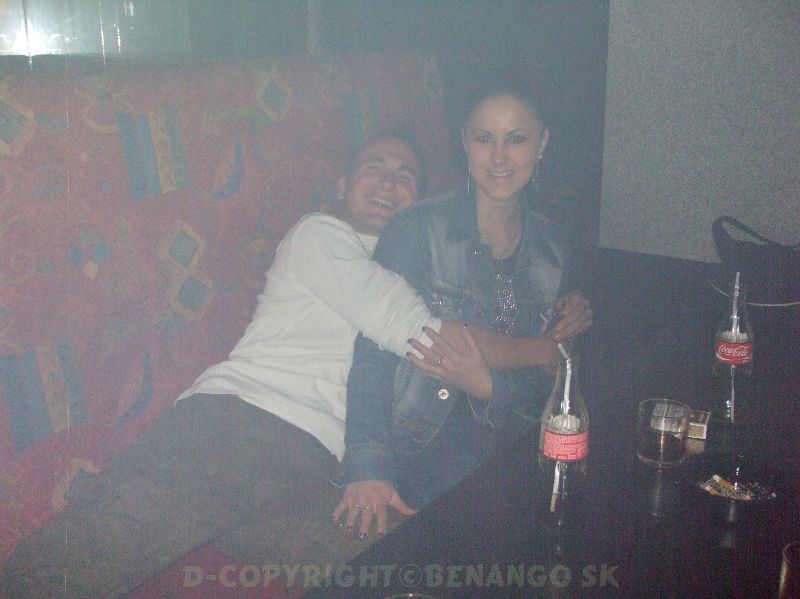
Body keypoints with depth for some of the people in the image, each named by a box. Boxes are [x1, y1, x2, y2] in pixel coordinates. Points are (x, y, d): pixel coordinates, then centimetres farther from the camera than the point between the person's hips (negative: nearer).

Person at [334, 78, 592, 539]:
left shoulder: (552, 248, 9)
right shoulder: (418, 231, -6)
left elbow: (546, 384, 9)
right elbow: (373, 352, -14)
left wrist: (490, 386, -14)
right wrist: (368, 468, -27)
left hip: (510, 449, 5)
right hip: (422, 448, -5)